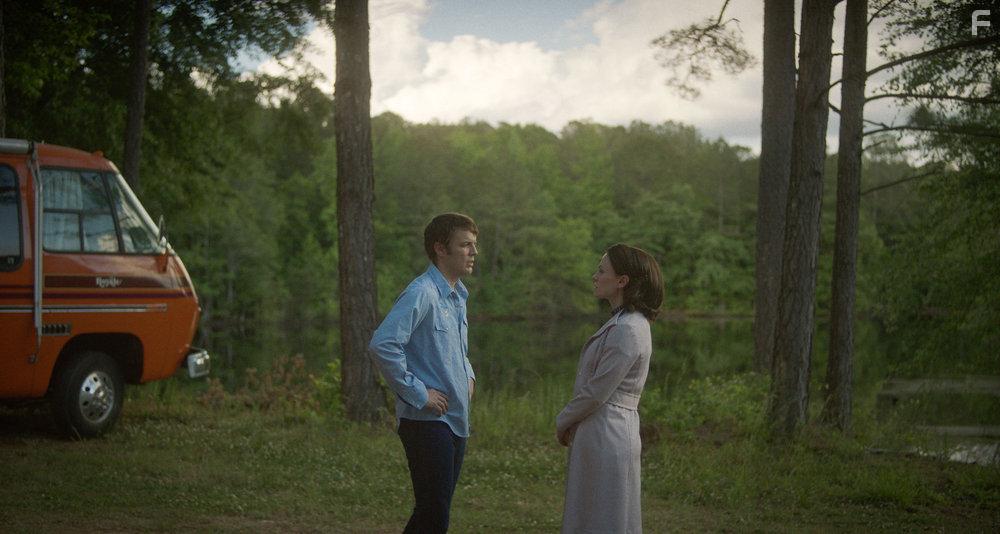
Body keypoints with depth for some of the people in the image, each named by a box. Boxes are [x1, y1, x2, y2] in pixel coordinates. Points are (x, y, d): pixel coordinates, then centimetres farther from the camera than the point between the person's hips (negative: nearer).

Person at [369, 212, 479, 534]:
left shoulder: (458, 296, 14)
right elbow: (382, 345, -26)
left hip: (455, 421, 9)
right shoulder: (422, 293, -15)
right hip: (427, 422, -9)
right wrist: (418, 393, -20)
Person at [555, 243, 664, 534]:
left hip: (607, 436, -10)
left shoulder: (627, 330, -18)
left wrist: (562, 422, -3)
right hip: (598, 433, 10)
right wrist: (570, 423, 9)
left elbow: (596, 392, -18)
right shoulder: (621, 322, 13)